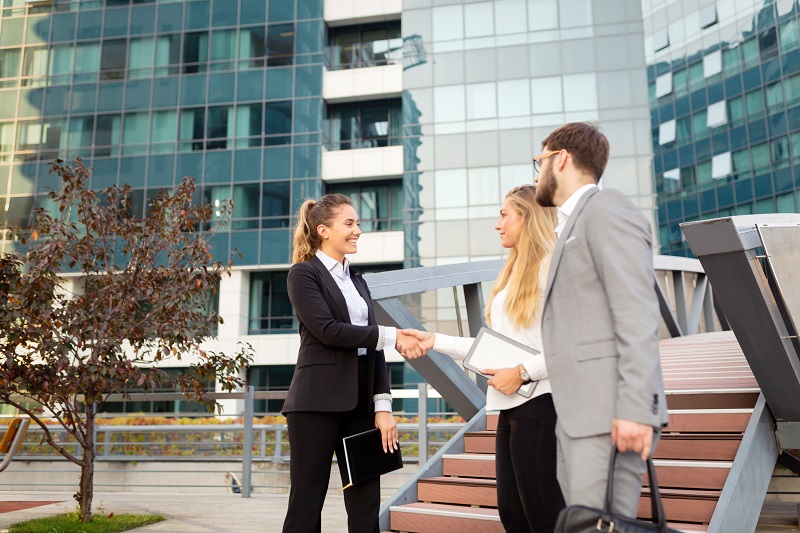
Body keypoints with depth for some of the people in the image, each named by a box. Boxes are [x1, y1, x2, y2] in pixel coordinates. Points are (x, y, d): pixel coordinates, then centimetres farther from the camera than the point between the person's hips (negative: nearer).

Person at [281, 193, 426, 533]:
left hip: (359, 402, 7)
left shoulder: (357, 280, 17)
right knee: (307, 501, 2)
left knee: (365, 504, 8)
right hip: (317, 402, -6)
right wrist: (392, 336, -15)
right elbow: (327, 330, -16)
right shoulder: (303, 273, -2)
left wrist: (382, 405, 3)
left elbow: (372, 347, 11)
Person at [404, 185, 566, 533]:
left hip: (539, 403, -9)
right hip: (510, 406, 9)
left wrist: (522, 372, -19)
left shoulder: (552, 268, -7)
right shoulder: (512, 274, 19)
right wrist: (435, 341, 14)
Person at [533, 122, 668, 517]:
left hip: (609, 412, -9)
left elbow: (637, 315, -15)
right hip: (581, 412, 9)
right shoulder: (574, 224, 22)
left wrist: (636, 408, -21)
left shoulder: (605, 208, -5)